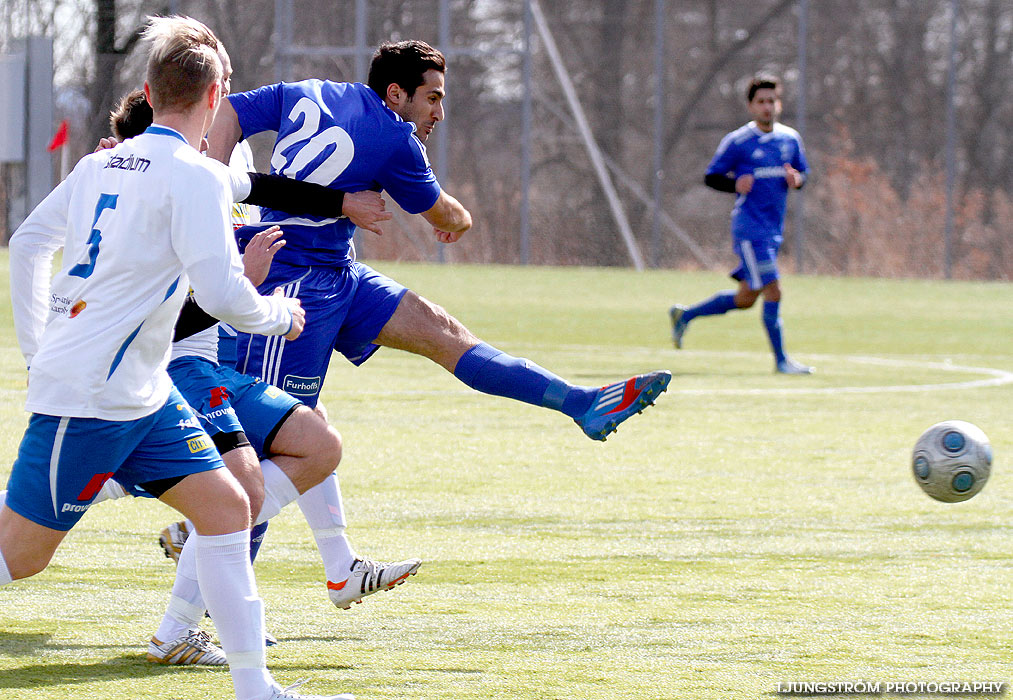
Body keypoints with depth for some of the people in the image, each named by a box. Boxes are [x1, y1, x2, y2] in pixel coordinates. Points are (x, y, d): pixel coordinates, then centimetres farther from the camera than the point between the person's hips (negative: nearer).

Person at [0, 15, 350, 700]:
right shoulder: (196, 176, -15)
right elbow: (220, 294, -20)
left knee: (225, 506, 5)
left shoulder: (101, 164, 10)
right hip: (90, 398, -9)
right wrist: (279, 315, 0)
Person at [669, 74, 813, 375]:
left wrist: (796, 179, -3)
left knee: (746, 298, 13)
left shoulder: (790, 139, 9)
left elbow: (803, 172, 21)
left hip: (774, 230, 7)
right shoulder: (737, 141, -7)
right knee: (772, 290, -13)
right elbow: (711, 177, -2)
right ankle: (781, 360, -3)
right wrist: (736, 184, -21)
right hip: (749, 227, -7)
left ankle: (684, 315, 32)